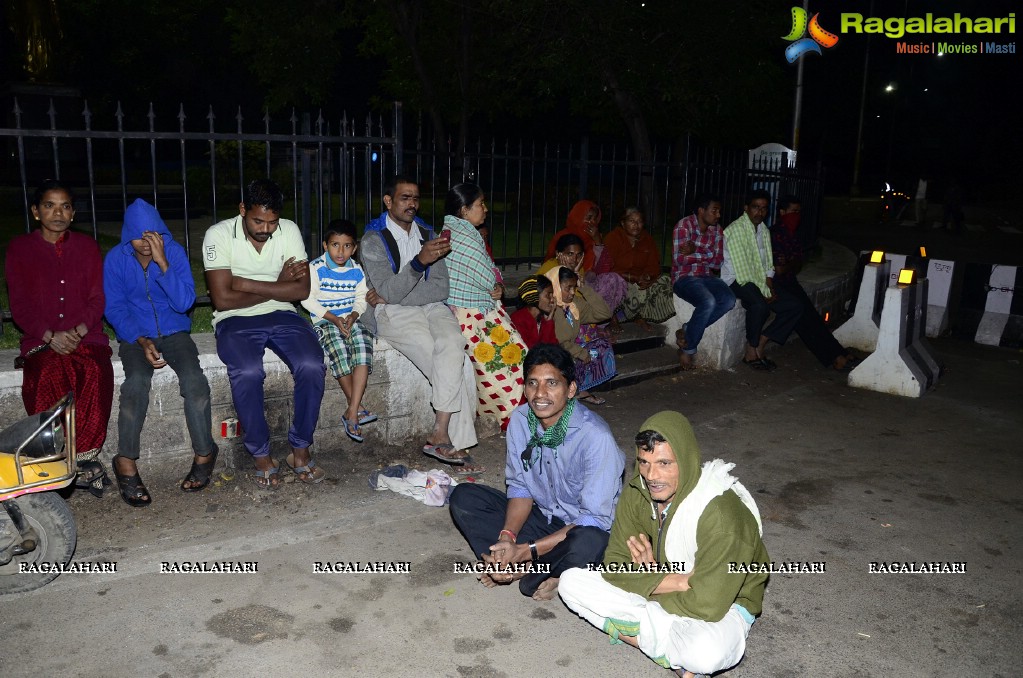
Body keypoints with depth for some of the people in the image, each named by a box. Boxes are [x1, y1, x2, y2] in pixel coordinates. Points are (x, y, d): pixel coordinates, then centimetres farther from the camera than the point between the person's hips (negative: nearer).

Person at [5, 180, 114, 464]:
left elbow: (97, 299, 8)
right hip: (41, 340, 0)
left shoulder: (86, 246, 14)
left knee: (95, 373, -33)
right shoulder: (19, 248, 11)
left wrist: (78, 331, -11)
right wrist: (50, 336, -12)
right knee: (47, 378, -34)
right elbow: (19, 305, 5)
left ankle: (85, 454, -23)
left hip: (86, 336, 1)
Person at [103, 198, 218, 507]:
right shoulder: (116, 259, -4)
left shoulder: (174, 252, -6)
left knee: (194, 379, -28)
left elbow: (184, 303, -14)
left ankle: (204, 454, -14)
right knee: (137, 380, -31)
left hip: (174, 332, 0)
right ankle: (126, 463, -22)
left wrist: (163, 264, -24)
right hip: (135, 336, 0)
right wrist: (142, 342, -16)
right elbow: (115, 310, -2)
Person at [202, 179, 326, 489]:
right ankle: (261, 456, -14)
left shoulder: (289, 230, -1)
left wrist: (246, 284, -14)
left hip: (281, 315, 3)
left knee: (312, 365, -25)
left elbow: (301, 290, -8)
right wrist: (277, 286, -10)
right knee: (247, 372, -33)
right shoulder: (219, 235, -9)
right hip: (236, 320, -2)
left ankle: (300, 450, -8)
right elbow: (223, 299, -15)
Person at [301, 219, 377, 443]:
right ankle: (357, 408, -23)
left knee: (363, 341, -28)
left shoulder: (357, 270, 8)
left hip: (350, 319, 3)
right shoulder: (316, 268, -4)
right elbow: (307, 298, -8)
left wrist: (353, 316, -11)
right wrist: (333, 318, -15)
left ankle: (351, 413, -32)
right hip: (324, 321, -3)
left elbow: (361, 298, 10)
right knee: (337, 347, -33)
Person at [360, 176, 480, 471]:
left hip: (432, 308, 4)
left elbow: (441, 289, 3)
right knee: (458, 366, -27)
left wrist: (390, 297, -8)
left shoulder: (427, 235, 14)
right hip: (393, 314, -4)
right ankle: (458, 443, -20)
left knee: (452, 346, -29)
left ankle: (440, 433, -24)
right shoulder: (373, 240, 0)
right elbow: (390, 293, -13)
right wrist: (420, 261, -29)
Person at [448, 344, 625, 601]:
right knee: (463, 497, -9)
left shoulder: (596, 437, -27)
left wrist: (525, 550, -29)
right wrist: (507, 537, -19)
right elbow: (520, 488, 0)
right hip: (543, 516, 5)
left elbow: (595, 519, -25)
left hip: (584, 527, -5)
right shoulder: (520, 420, -9)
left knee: (588, 541, -40)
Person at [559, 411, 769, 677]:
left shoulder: (720, 512, -31)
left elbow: (708, 604, -29)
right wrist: (679, 582, -23)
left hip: (723, 605, -6)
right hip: (668, 595, 7)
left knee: (707, 652, -41)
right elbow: (614, 566, -10)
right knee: (571, 582, -10)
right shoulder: (637, 492, -13)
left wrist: (649, 579, -14)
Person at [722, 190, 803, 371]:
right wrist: (763, 292, -19)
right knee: (760, 305, -37)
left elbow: (768, 265, 14)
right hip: (736, 280, -9)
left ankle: (760, 344, -4)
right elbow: (743, 269, -20)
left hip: (759, 282, 9)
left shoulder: (764, 230, 14)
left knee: (795, 307, -4)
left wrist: (769, 288, -4)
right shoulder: (736, 229, -14)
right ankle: (751, 352, -16)